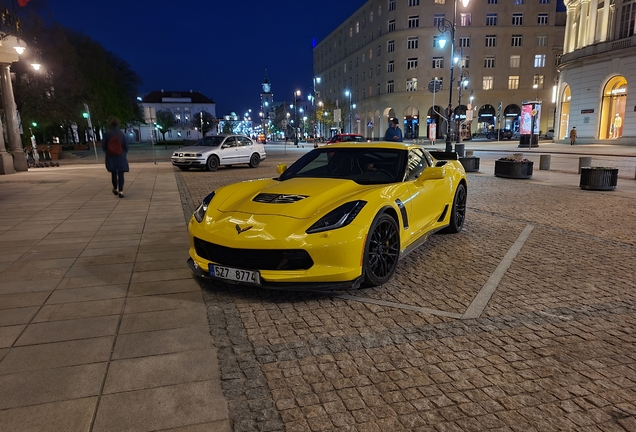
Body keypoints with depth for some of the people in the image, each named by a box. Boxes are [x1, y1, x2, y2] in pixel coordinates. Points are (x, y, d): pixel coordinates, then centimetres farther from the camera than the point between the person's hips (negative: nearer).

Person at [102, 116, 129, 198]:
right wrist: (125, 154, 16)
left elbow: (103, 146, -5)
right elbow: (126, 146, -4)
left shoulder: (106, 134, -9)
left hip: (111, 157, 1)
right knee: (120, 174, 3)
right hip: (121, 157, -1)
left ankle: (115, 189, 30)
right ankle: (120, 191, -6)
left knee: (113, 173, 19)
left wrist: (107, 153, 17)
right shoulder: (122, 134, -10)